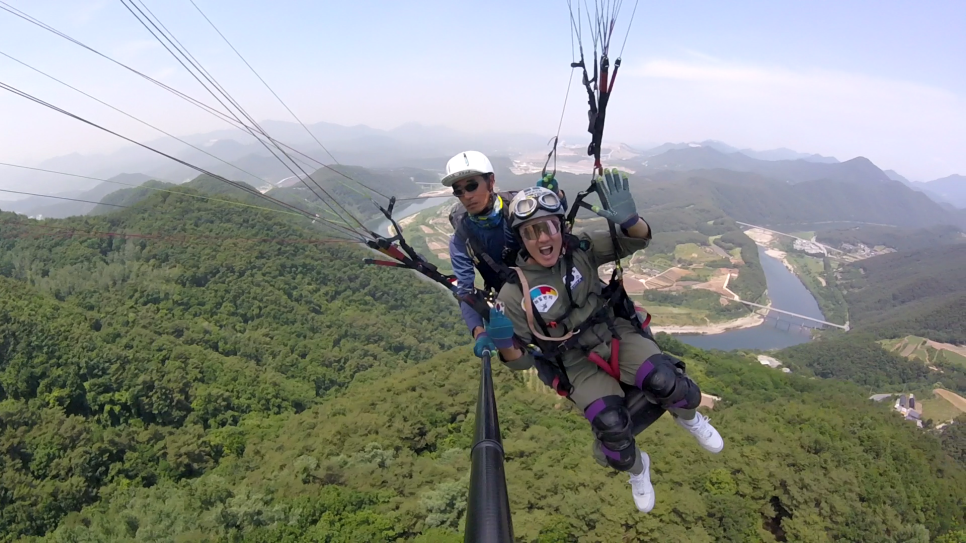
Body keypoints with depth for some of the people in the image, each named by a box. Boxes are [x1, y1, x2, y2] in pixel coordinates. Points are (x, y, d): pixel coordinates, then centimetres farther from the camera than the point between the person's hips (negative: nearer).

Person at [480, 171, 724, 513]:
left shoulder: (580, 250, -8)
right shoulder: (514, 294, -15)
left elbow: (636, 241, -5)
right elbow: (521, 361, -9)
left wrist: (629, 220, -30)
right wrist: (504, 344, -34)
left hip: (616, 334, 2)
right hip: (578, 366, -1)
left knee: (664, 381, -26)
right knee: (611, 425, -23)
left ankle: (687, 417, 13)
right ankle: (636, 469, 15)